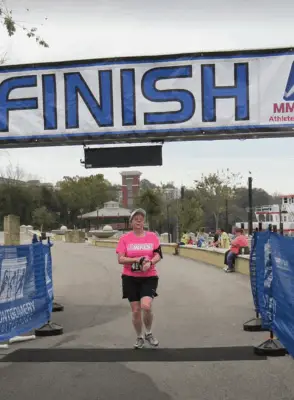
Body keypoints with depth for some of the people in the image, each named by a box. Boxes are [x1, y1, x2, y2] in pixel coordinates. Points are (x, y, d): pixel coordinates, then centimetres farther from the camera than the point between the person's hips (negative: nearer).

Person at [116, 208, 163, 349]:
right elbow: (120, 259, -7)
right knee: (136, 310, 4)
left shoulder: (152, 236, 1)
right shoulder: (125, 238, -2)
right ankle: (139, 337, 28)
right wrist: (137, 259, -19)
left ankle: (149, 334, 9)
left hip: (149, 277, 0)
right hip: (130, 278, 1)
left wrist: (150, 262, -20)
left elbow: (158, 255, 0)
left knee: (146, 306, -19)